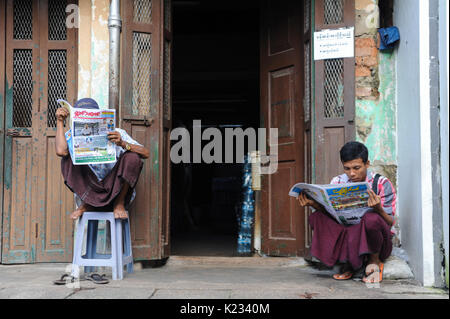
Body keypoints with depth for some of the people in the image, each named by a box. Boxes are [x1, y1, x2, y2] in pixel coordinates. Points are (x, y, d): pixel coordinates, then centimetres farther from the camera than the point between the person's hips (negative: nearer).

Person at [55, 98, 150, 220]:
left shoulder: (116, 134, -4)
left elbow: (146, 154, -16)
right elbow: (61, 151, -25)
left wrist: (123, 144, -34)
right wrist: (60, 121, -16)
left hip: (116, 191, -1)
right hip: (89, 191, 1)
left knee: (132, 157, -23)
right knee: (69, 158, -17)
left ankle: (119, 204, -9)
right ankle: (86, 204, -8)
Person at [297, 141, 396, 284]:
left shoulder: (381, 183, -7)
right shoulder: (337, 182, 4)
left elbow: (390, 223, -10)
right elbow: (330, 212, -1)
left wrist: (378, 209, -32)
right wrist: (315, 204, -21)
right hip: (346, 235, 4)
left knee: (371, 218, -37)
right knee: (316, 218, -20)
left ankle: (374, 260, -7)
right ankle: (348, 262, -5)